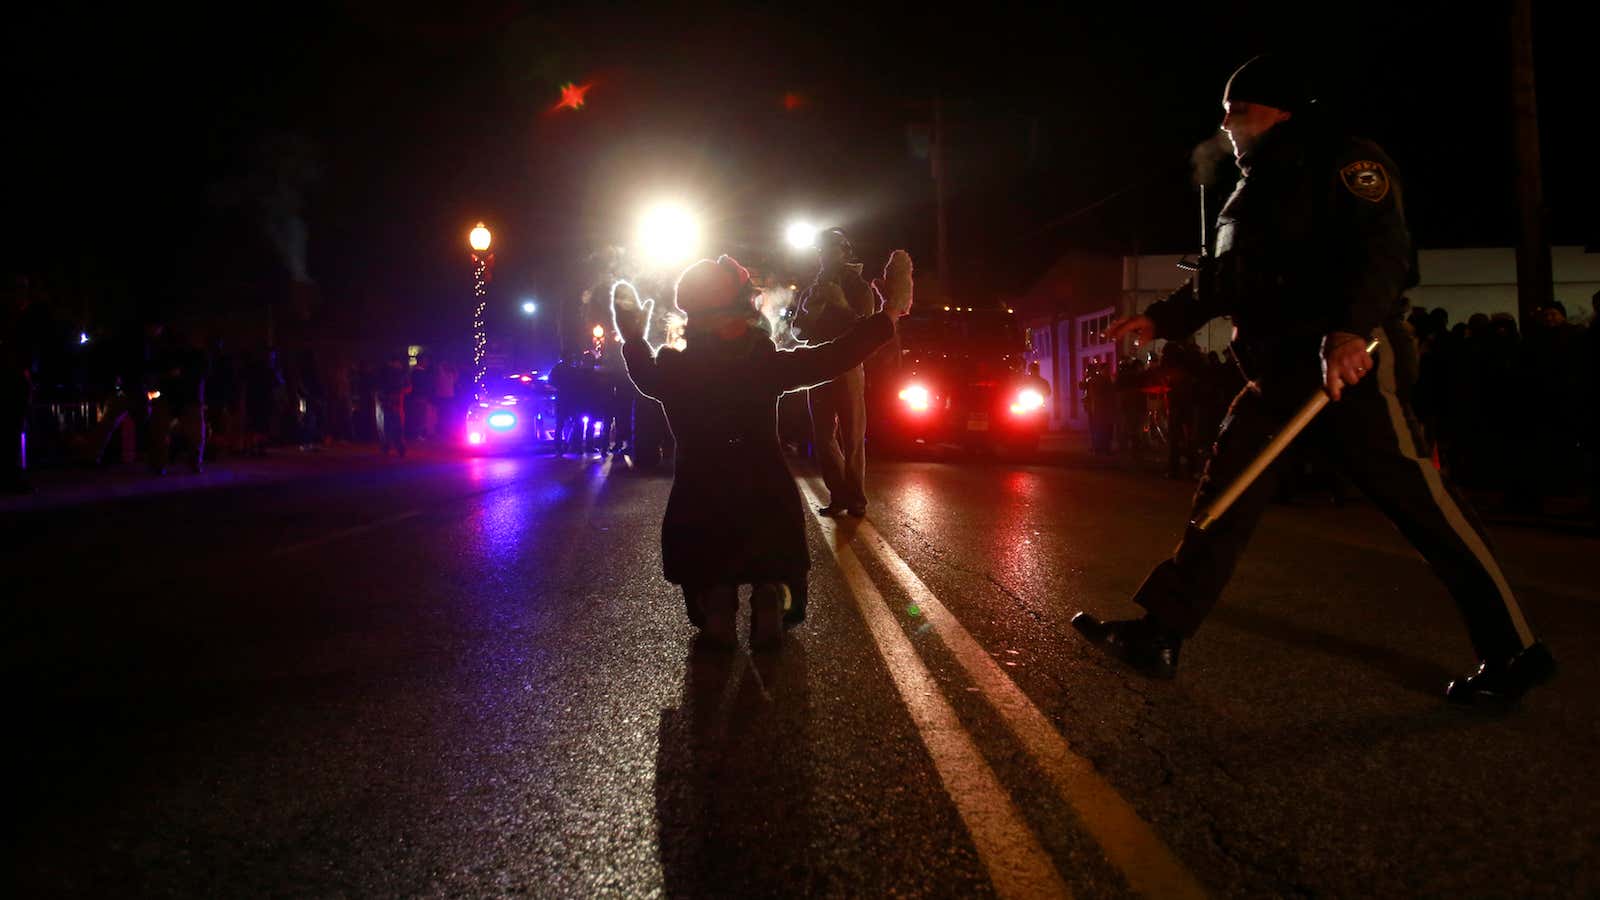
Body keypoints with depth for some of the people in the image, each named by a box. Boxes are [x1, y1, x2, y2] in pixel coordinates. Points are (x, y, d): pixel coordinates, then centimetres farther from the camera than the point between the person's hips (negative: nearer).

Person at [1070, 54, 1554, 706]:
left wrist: (1349, 330, -36)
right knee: (1224, 492, 3)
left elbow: (1383, 250, -21)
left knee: (1417, 500, -7)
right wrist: (1162, 320, 25)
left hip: (1350, 362, -9)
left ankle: (1514, 652, 5)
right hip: (1278, 373, 9)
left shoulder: (1345, 163, -5)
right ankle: (1161, 635, 4)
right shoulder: (1254, 189, 23)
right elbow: (1225, 281, 30)